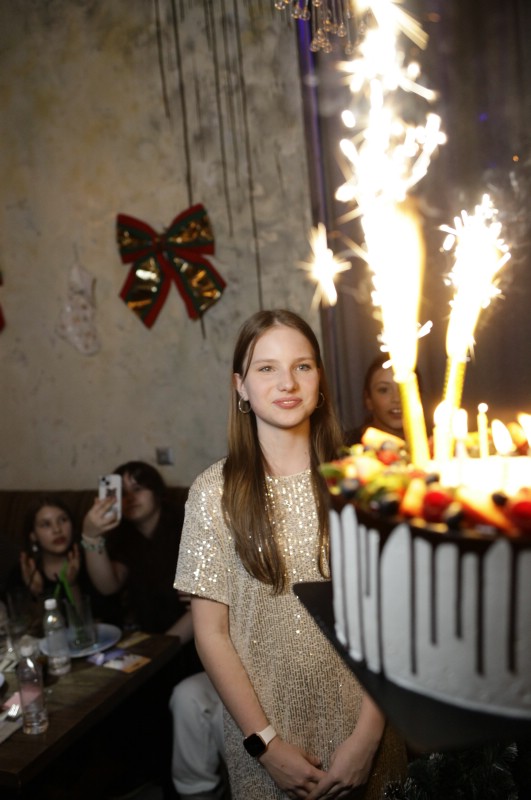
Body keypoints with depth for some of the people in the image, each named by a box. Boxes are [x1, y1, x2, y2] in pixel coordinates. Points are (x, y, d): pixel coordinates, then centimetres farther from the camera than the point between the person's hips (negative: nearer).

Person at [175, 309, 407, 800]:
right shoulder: (215, 492, -10)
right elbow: (212, 633, -7)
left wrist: (368, 736, -12)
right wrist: (266, 742, -10)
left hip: (360, 726, 1)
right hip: (263, 729, 0)